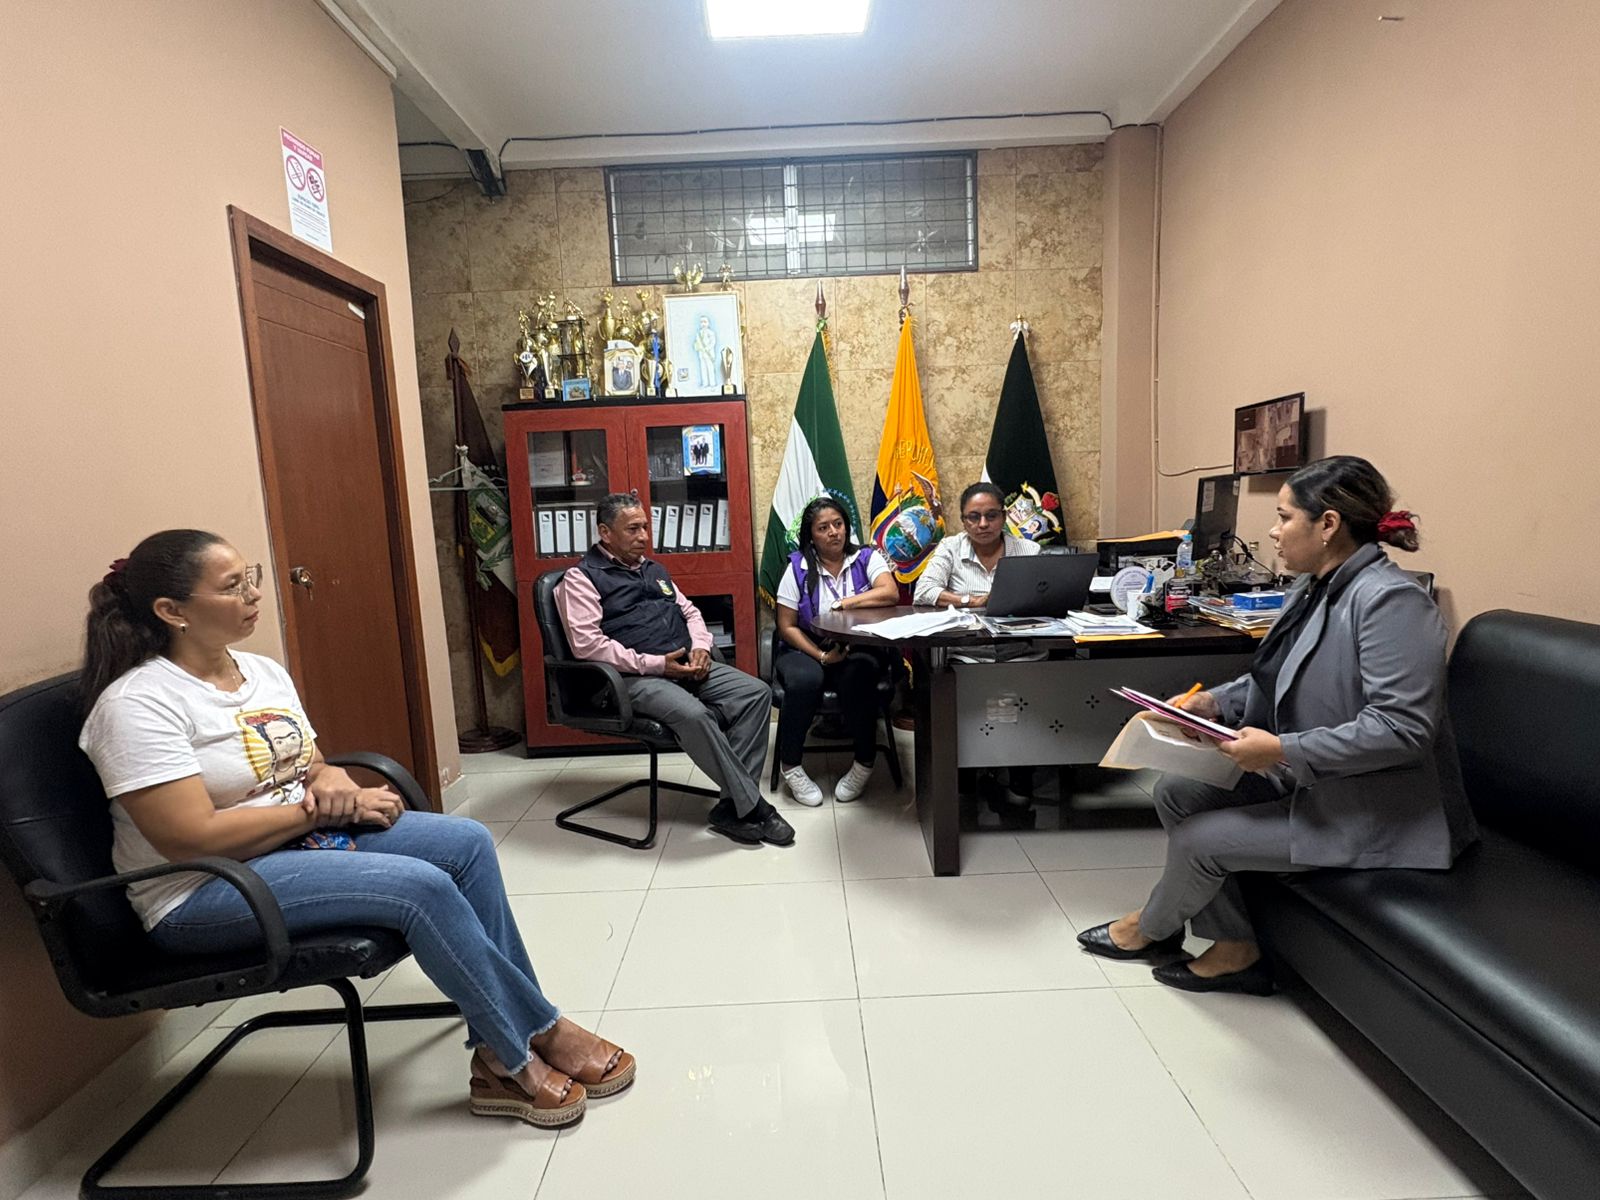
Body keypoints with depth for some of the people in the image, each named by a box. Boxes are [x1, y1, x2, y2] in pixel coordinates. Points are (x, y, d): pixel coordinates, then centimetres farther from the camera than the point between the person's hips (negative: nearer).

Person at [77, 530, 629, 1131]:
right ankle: (537, 1034, -8)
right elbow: (193, 839, -22)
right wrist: (317, 809, -15)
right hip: (204, 895, -8)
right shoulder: (136, 704, -16)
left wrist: (337, 784, -11)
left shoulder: (262, 671, 8)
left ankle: (500, 1055, -7)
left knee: (466, 842, -12)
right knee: (422, 886, -27)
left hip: (305, 837, 8)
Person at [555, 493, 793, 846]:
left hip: (687, 667, 8)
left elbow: (689, 611, 27)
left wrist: (701, 646, 3)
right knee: (693, 715, -35)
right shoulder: (582, 577, -1)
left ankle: (732, 806, -16)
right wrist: (655, 664, -18)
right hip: (636, 677, -7)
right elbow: (587, 643, -14)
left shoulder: (654, 569, 23)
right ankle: (753, 807, -20)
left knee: (757, 693, -13)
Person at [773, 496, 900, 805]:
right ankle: (791, 766, -12)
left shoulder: (867, 558, 1)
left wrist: (844, 603, -18)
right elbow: (787, 627, -2)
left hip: (858, 651, 0)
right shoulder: (798, 568, 0)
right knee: (805, 680, -33)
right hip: (806, 650, 0)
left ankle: (864, 763, -15)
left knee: (859, 674, -34)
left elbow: (891, 593, -18)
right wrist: (821, 656, -14)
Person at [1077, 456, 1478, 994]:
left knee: (1198, 840, -12)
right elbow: (1275, 679, 16)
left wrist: (1284, 750, -30)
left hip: (1371, 809, -9)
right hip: (1304, 778, 9)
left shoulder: (1391, 600, -24)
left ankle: (1151, 929, 23)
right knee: (1176, 792, 1)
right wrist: (1215, 701, 0)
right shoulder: (1312, 589, 5)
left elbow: (1401, 727, -29)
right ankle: (1236, 949, 12)